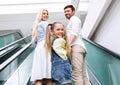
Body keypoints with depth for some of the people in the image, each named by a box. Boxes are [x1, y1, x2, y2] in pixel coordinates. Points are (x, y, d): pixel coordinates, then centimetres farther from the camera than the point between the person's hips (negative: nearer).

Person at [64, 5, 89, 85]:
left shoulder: (74, 18, 8)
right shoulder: (72, 21, 36)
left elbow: (74, 32, -8)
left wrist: (68, 44, -20)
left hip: (76, 47, -9)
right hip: (78, 47, 9)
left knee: (76, 74, -20)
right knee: (83, 75, -2)